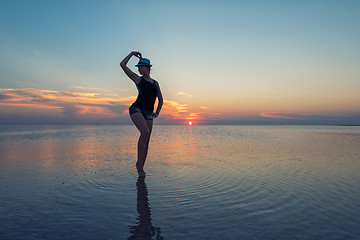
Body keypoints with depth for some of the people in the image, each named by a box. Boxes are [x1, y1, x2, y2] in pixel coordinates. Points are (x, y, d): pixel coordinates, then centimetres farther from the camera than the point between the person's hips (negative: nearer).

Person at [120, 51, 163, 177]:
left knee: (146, 141, -1)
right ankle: (139, 162, -15)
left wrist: (157, 112, 19)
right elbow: (122, 64, 9)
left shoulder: (155, 83, 21)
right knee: (145, 132, -28)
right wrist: (132, 53, 18)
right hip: (136, 109, -4)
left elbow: (160, 99, 28)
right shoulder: (138, 79, 12)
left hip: (148, 113, 4)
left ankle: (141, 168, 8)